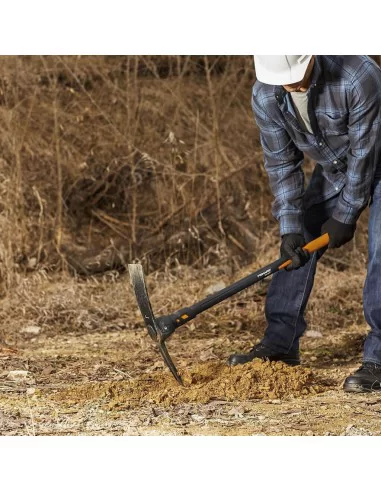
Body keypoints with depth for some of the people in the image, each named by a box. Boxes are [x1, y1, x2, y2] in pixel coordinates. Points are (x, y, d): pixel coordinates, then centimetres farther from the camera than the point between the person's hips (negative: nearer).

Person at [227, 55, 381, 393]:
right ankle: (280, 345, 10)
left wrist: (344, 216, -19)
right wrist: (290, 227, -16)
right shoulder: (265, 96, -21)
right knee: (297, 248, 1)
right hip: (333, 171, 6)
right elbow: (282, 164, -11)